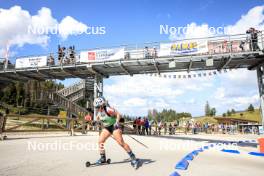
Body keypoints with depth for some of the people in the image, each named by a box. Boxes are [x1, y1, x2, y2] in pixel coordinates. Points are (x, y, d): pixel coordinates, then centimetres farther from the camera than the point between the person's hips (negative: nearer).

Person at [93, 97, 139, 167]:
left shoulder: (108, 110, -24)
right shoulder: (99, 112, 0)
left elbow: (118, 114, -21)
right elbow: (97, 118, 22)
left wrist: (117, 122, -31)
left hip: (114, 126, -8)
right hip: (106, 128, 8)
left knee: (121, 142, -12)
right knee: (100, 141, -1)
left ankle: (133, 157, -2)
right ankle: (103, 158, 17)